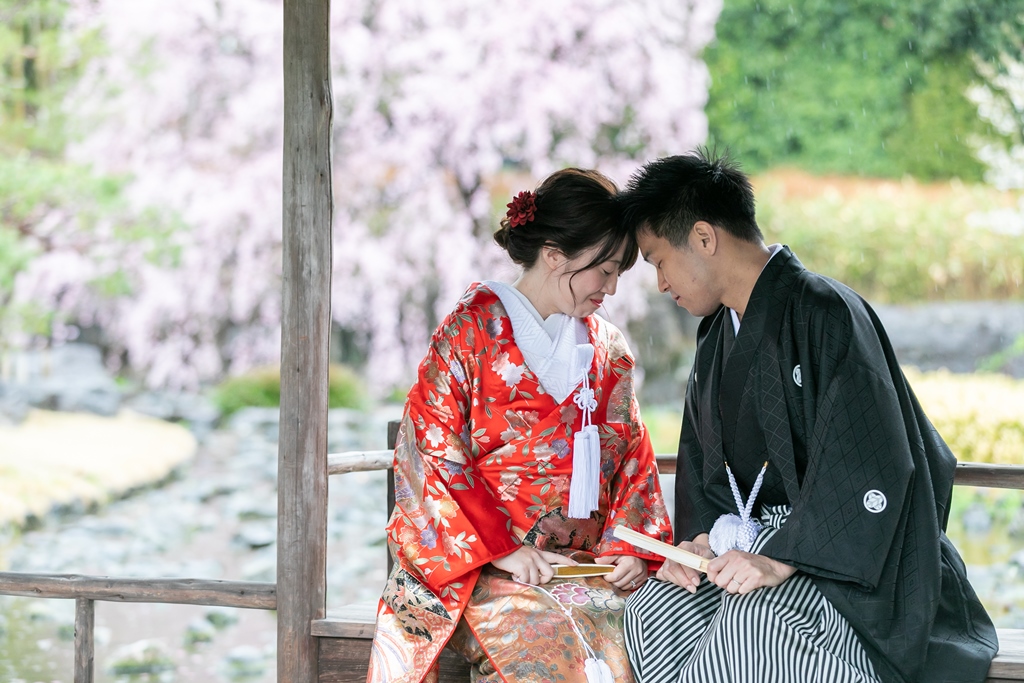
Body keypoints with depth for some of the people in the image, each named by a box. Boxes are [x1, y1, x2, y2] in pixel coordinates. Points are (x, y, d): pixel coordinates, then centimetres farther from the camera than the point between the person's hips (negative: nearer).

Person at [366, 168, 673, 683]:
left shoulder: (607, 350, 18)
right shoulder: (470, 332, 1)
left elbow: (632, 456, 15)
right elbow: (430, 453, -5)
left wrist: (630, 546, -4)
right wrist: (500, 548, -14)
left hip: (585, 560, 4)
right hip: (479, 563, -4)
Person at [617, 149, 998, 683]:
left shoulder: (825, 312, -15)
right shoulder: (717, 338, 14)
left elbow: (871, 467, -23)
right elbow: (705, 462, 19)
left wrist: (782, 559, -28)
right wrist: (699, 540, -2)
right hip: (764, 542, 8)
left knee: (750, 620, -36)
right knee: (651, 611, -19)